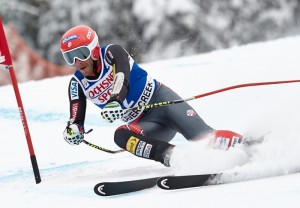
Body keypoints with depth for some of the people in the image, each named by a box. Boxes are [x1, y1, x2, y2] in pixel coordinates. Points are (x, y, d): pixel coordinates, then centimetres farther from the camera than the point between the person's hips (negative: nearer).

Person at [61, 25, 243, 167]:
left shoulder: (111, 53, -10)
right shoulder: (77, 84, 3)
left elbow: (122, 79, -30)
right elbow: (77, 119, -2)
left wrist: (115, 101, -52)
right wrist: (73, 129, -29)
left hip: (158, 98, -4)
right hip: (143, 124, 4)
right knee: (121, 135, -31)